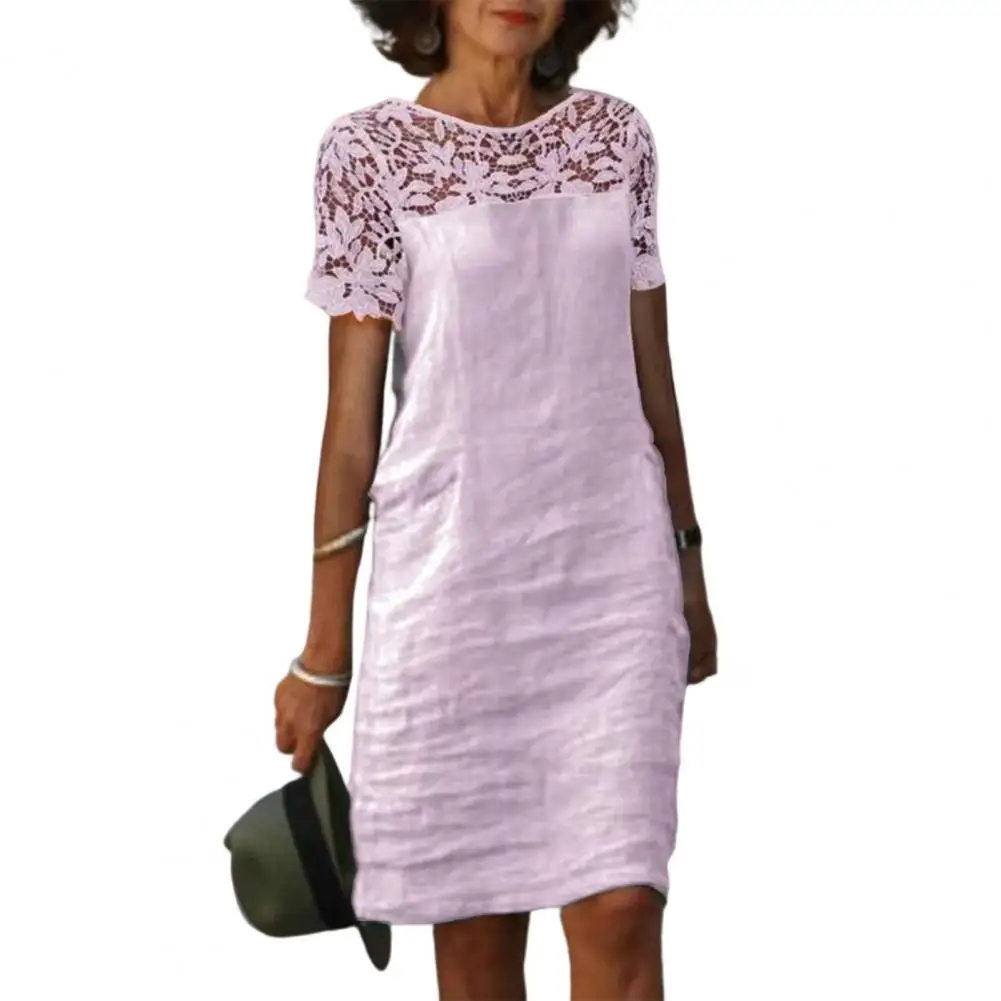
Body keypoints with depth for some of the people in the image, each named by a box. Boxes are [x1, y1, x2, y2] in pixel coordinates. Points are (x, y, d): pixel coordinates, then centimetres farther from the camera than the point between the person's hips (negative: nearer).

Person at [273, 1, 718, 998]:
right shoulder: (370, 153, -4)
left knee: (621, 913, -6)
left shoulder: (615, 136, 6)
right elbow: (352, 410, -3)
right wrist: (325, 645, -2)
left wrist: (687, 565, 16)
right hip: (452, 578, -2)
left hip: (613, 572, 2)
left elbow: (650, 369, 13)